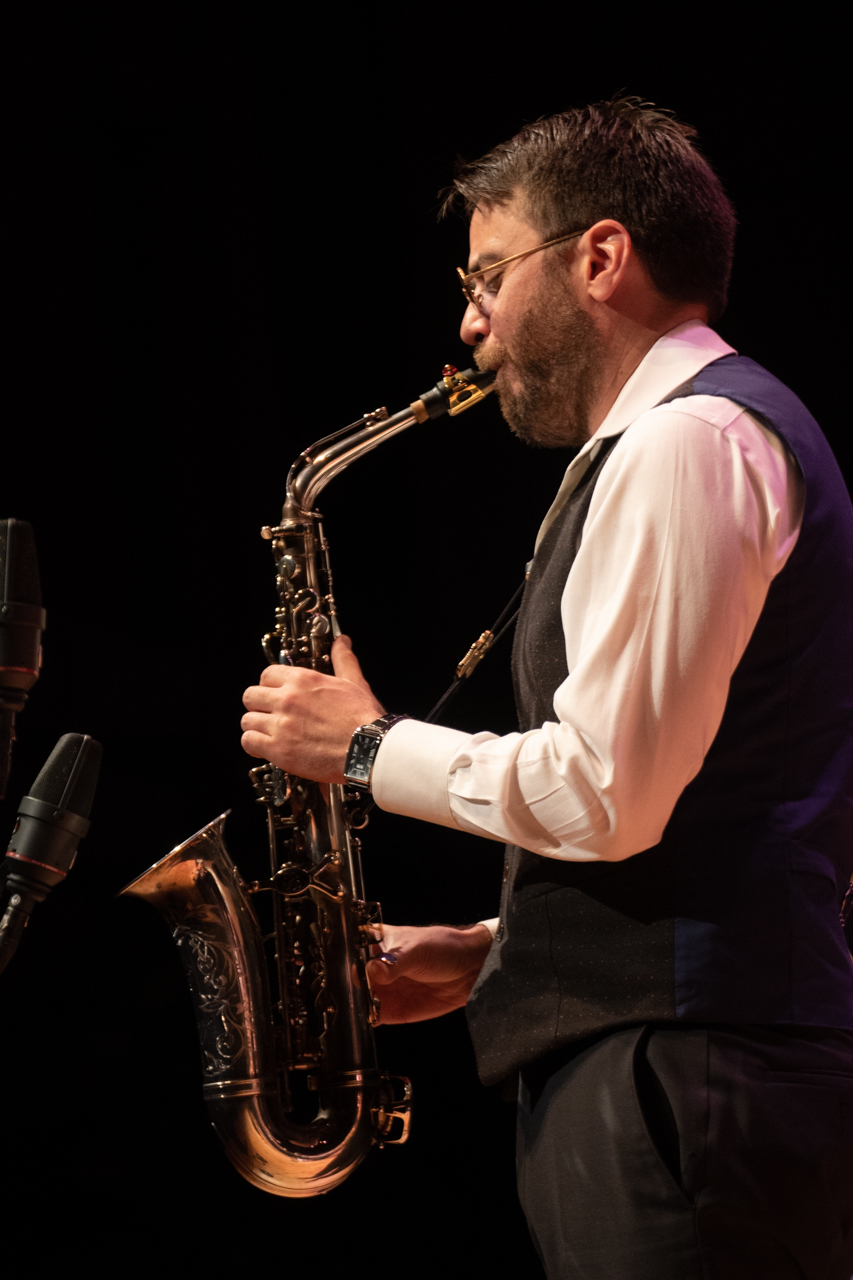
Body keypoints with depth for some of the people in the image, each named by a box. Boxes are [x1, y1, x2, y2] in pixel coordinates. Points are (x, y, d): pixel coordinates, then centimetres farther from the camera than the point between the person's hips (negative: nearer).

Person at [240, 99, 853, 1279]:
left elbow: (606, 796, -19)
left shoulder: (687, 443, -11)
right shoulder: (723, 431, 22)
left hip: (682, 1079, -10)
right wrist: (494, 950, 16)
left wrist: (372, 747, -5)